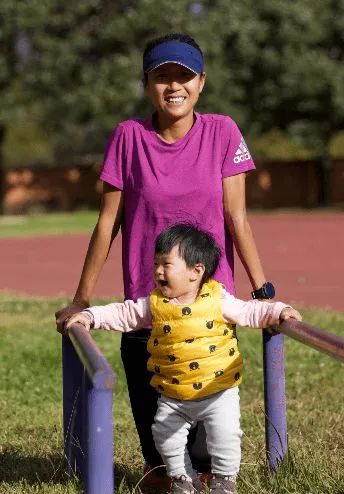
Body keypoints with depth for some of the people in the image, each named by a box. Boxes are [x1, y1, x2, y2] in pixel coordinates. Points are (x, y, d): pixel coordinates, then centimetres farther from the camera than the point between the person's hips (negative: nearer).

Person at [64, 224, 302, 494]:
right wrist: (90, 316, -7)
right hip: (173, 396, 3)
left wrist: (278, 312, -14)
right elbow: (123, 314, 3)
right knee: (166, 436, 0)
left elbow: (250, 312, -1)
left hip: (218, 391, -3)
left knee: (225, 432, -13)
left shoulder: (218, 299, -8)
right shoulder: (155, 304, -1)